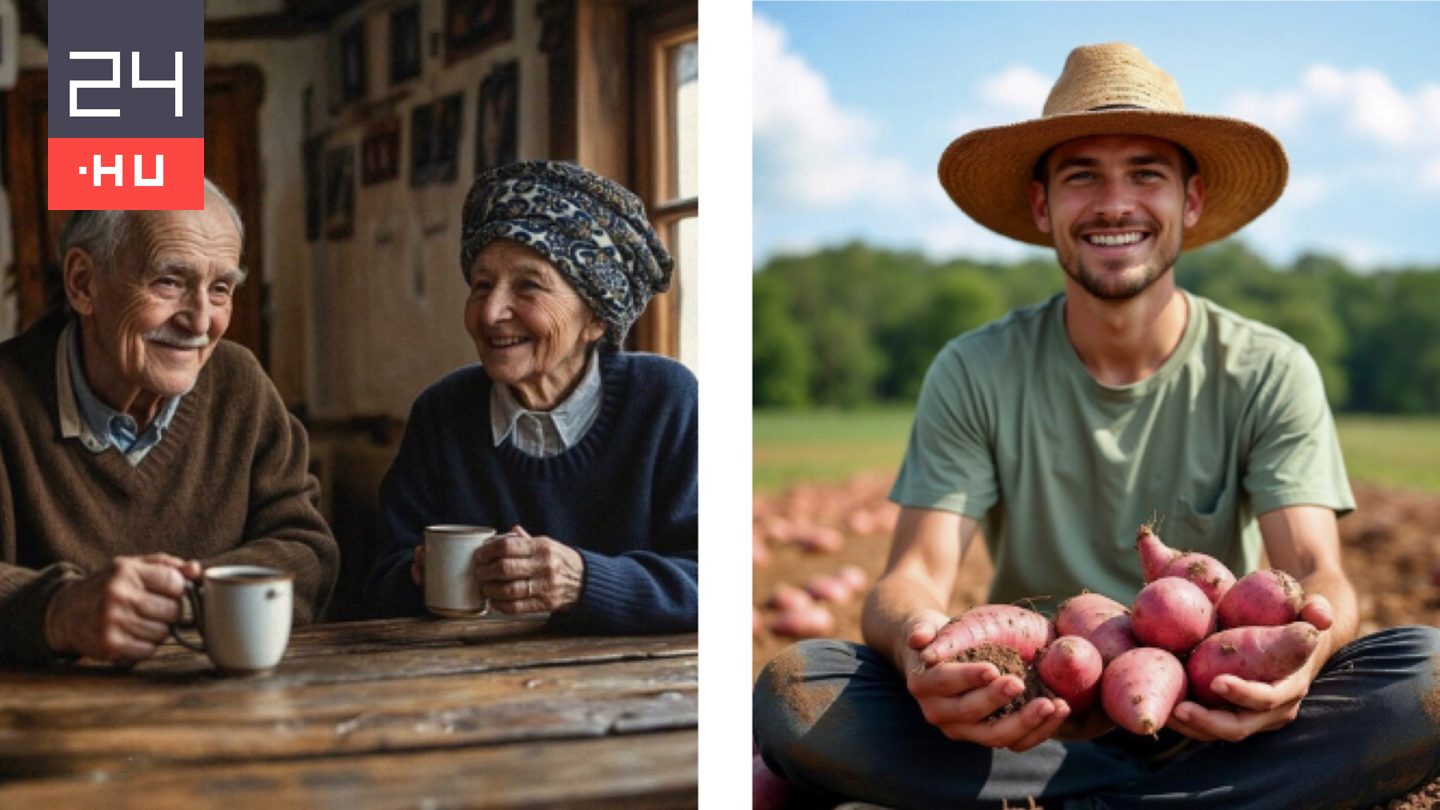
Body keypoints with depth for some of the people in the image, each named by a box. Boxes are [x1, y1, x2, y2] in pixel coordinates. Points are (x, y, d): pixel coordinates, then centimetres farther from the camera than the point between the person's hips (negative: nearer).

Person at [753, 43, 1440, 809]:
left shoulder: (1269, 373, -1)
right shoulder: (976, 373, -2)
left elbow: (1318, 577, -10)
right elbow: (915, 576, -10)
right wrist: (914, 639, -37)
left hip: (1214, 712, 0)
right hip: (1021, 725, 0)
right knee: (792, 691, -26)